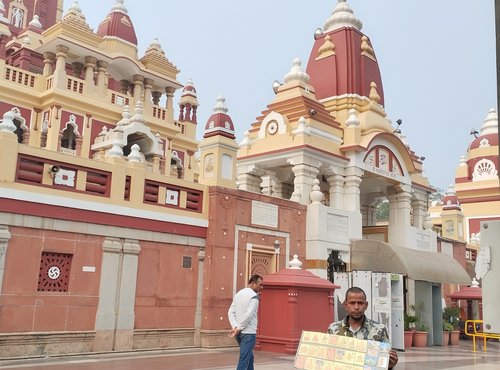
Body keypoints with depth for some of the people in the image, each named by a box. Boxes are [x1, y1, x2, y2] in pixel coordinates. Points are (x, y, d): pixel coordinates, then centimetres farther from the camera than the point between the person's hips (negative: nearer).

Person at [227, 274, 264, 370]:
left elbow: (231, 313, 6)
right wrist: (239, 328, -12)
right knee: (244, 360, -5)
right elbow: (248, 315, -21)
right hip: (249, 332, -8)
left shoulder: (238, 294, 12)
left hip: (239, 332, 8)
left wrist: (235, 327, -3)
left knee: (249, 358, 19)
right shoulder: (254, 296, -11)